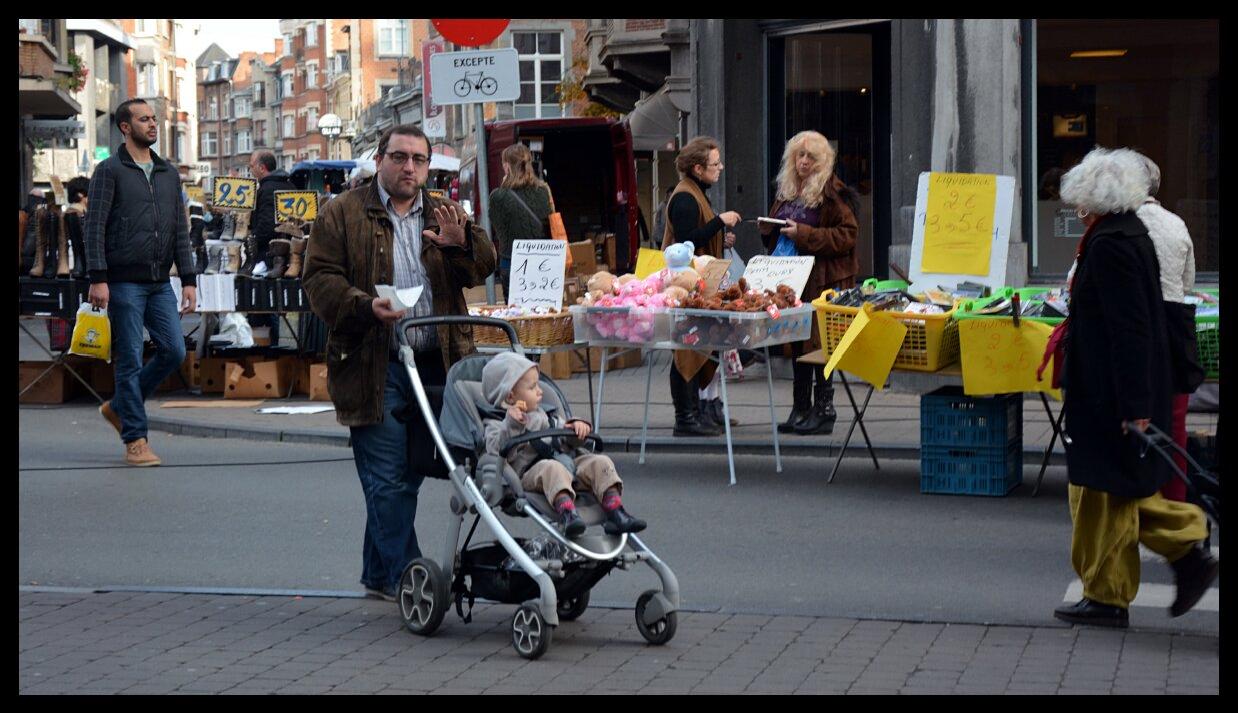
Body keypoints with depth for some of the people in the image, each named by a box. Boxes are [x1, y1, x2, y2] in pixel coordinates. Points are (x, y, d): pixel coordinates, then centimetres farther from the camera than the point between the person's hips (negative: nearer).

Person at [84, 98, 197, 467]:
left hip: (160, 283, 6)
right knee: (130, 360, -2)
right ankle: (135, 440, 4)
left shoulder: (169, 173, 15)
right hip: (124, 282, -6)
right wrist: (98, 278, -16)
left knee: (173, 351, 0)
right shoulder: (110, 171, -2)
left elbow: (180, 230, 15)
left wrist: (189, 279, 8)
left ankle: (119, 407, 21)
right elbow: (94, 227, -7)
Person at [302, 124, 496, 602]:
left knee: (411, 472, 10)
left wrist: (459, 244, -16)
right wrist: (365, 306, -20)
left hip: (436, 364, 5)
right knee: (388, 477, -5)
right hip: (374, 368, -4)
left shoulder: (446, 215, 15)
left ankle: (379, 573, 21)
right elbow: (319, 279, -4)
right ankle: (403, 575, -2)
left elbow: (481, 269, 5)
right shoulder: (343, 215, 2)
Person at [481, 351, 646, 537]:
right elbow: (498, 452, -14)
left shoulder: (542, 416, 29)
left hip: (566, 465, 7)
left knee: (600, 462, -10)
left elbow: (566, 444, 30)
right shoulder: (496, 424, 6)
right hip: (528, 474, -7)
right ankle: (567, 513, -60)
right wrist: (511, 424, -24)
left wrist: (577, 429, 10)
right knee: (551, 468, -38)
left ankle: (616, 513, -22)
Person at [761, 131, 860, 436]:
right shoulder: (787, 190, 16)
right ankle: (800, 410, 16)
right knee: (797, 343, 10)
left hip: (823, 279, -7)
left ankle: (823, 411, 0)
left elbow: (847, 235, -14)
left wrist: (803, 234, -18)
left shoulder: (832, 193, -8)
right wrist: (769, 226, 6)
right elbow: (773, 230, 31)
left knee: (819, 342, -7)